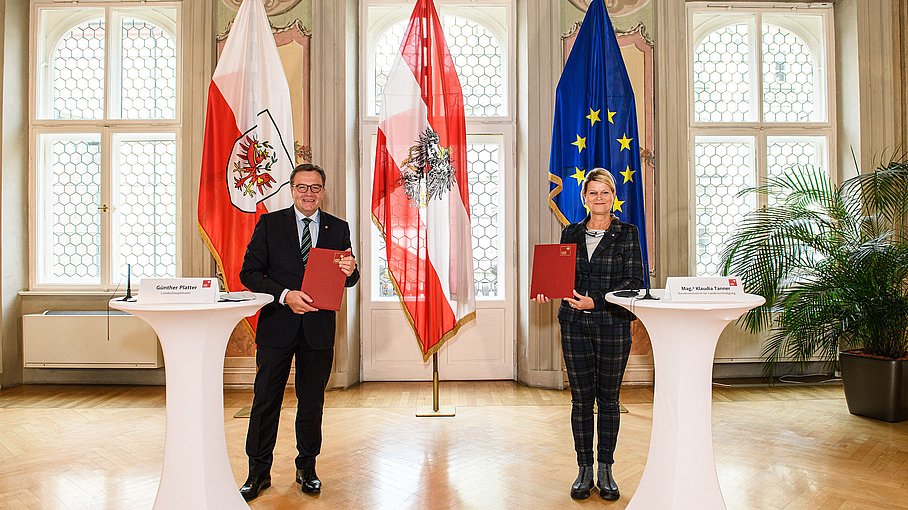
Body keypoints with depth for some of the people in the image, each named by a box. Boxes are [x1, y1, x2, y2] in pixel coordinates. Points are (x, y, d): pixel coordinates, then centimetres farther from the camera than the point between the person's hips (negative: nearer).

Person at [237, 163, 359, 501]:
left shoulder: (338, 228, 7)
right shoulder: (269, 224, 1)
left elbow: (349, 279, 9)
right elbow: (249, 273, -4)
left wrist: (350, 270, -16)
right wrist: (285, 295, -19)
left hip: (319, 328, 1)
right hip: (277, 325, -1)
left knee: (312, 403, 12)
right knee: (266, 400, 7)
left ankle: (307, 468, 29)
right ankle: (259, 472, 22)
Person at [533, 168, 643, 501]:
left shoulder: (627, 234, 1)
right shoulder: (571, 233, 10)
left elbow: (634, 281, -6)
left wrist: (595, 301, -17)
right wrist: (547, 292, -10)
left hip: (613, 324, -2)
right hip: (575, 324, 2)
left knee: (608, 398, 7)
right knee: (581, 399, 6)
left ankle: (606, 470, 21)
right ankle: (584, 470, 19)